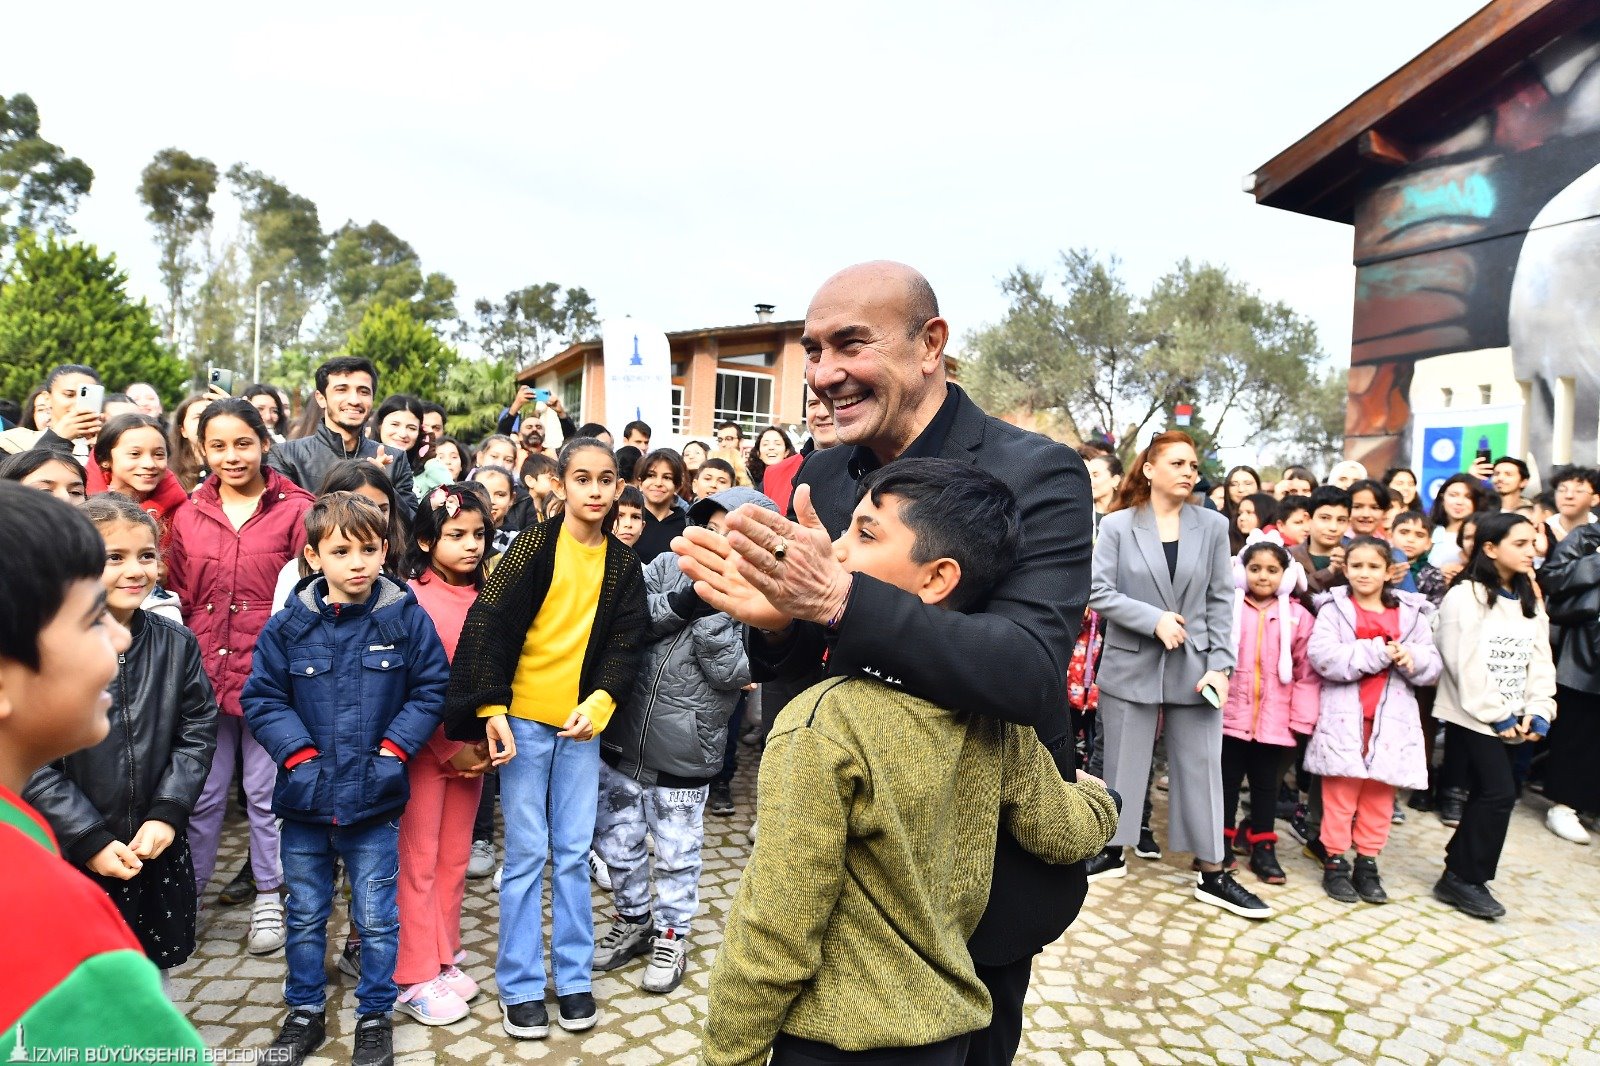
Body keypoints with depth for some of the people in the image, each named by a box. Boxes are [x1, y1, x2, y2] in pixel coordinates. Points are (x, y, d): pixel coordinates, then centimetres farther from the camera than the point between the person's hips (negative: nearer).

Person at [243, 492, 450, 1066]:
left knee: (376, 918, 10)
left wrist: (393, 748, -11)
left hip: (374, 799, -2)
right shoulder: (289, 624, -5)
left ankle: (374, 1017, 30)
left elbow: (432, 687, -3)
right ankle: (304, 1013, 38)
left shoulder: (407, 617, -8)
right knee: (304, 916, 19)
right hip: (305, 797, 2)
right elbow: (261, 697, 0)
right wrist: (299, 753, -10)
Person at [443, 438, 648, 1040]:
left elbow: (625, 645, 1)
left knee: (573, 854, 10)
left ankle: (573, 978, 25)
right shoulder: (536, 545, -7)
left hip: (582, 724, 3)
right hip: (523, 719, -3)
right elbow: (489, 623, -11)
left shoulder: (623, 564, 3)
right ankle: (520, 986, 20)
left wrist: (598, 704, -15)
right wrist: (490, 707, -18)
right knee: (526, 854, 5)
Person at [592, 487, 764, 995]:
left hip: (683, 753, -3)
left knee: (676, 852, 13)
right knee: (615, 839, 18)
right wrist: (682, 603, -24)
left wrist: (711, 611, -25)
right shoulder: (668, 566, -1)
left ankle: (671, 935, 37)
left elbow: (732, 673, -18)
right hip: (621, 738, 3)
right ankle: (633, 920, 42)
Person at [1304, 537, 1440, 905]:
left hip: (1391, 718, 3)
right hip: (1344, 716, -3)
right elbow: (1322, 656, -15)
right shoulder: (1334, 609, 0)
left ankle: (1368, 863, 21)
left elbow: (1433, 666, 6)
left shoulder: (1411, 613, 9)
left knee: (1380, 793, 8)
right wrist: (1378, 652, -18)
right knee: (1341, 791, 2)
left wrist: (1412, 659, -16)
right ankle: (1335, 862, 13)